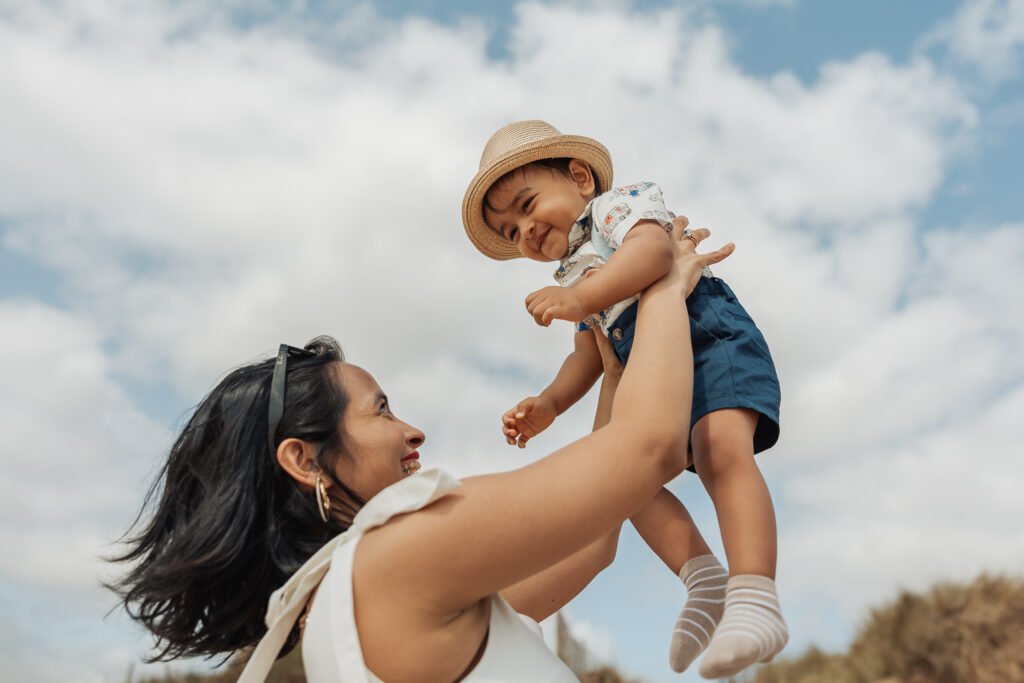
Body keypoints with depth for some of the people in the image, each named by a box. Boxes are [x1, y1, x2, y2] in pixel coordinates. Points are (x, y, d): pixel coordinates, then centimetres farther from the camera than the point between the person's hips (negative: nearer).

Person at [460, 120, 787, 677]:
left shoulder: (621, 202, 3)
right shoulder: (573, 277, 27)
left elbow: (653, 248, -21)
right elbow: (589, 355, 26)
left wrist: (582, 299, -30)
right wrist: (549, 404, 12)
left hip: (711, 338, -9)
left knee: (722, 449, -29)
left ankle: (755, 599, -35)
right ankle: (703, 579, -1)